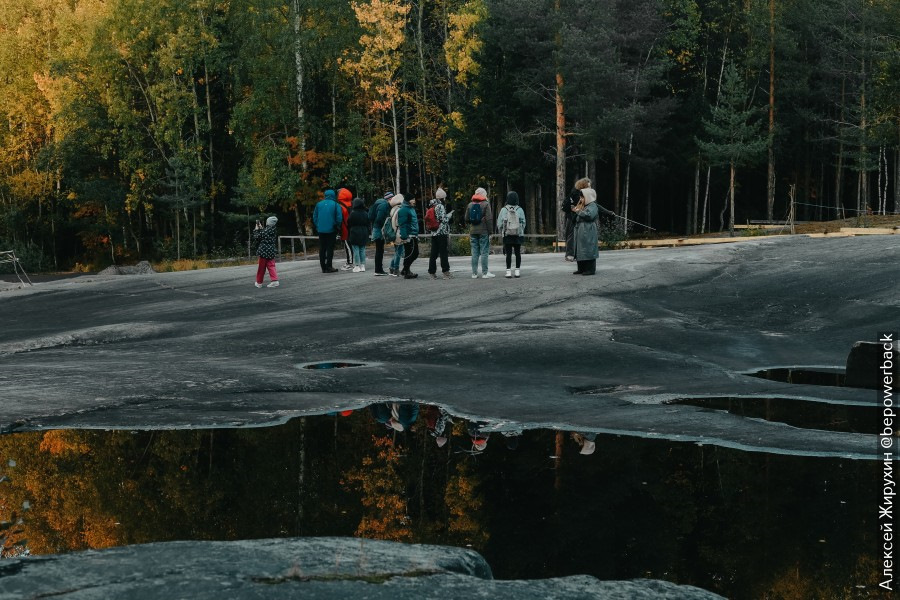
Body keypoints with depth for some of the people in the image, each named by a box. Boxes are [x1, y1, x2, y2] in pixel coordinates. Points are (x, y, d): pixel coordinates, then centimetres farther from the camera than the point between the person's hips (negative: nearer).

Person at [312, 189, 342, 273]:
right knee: (330, 248, 1)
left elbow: (314, 217, 6)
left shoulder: (318, 204, 3)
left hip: (321, 230, 3)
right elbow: (339, 218, -9)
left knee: (322, 249, 9)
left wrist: (317, 227, 15)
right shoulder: (335, 205, -7)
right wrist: (337, 228, 5)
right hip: (331, 230, -3)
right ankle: (328, 267, -3)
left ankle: (323, 267, 10)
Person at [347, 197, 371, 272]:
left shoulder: (352, 213, -11)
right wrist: (368, 232, 16)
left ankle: (357, 266, -2)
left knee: (356, 250, -1)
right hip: (364, 233, 4)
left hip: (355, 233, -4)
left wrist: (349, 232, 7)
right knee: (362, 249, 10)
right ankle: (362, 266, 11)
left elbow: (349, 224, -6)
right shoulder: (365, 213, 2)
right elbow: (368, 224, 8)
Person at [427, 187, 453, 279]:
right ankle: (446, 272, -4)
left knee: (433, 253, 8)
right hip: (441, 233, -8)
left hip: (433, 233, 8)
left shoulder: (432, 206, 12)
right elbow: (444, 219, -16)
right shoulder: (440, 206, -13)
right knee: (443, 252, -4)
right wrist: (449, 214, 2)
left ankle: (432, 272, 10)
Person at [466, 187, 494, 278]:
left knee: (475, 253, 6)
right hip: (483, 231, -4)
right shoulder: (486, 204, -5)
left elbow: (466, 219, 10)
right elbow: (489, 219, -10)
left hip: (473, 232, 4)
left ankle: (474, 273, 6)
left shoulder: (470, 205, 9)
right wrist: (490, 232, -7)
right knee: (484, 252, -2)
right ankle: (485, 273, -2)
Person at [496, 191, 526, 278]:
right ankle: (517, 271, 8)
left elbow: (499, 223, -4)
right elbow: (523, 223, -3)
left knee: (508, 254, 1)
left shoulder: (504, 210, -6)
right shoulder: (520, 210, -4)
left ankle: (508, 271, -3)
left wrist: (501, 233, 12)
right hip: (518, 235, 1)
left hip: (507, 235, -1)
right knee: (518, 253, 9)